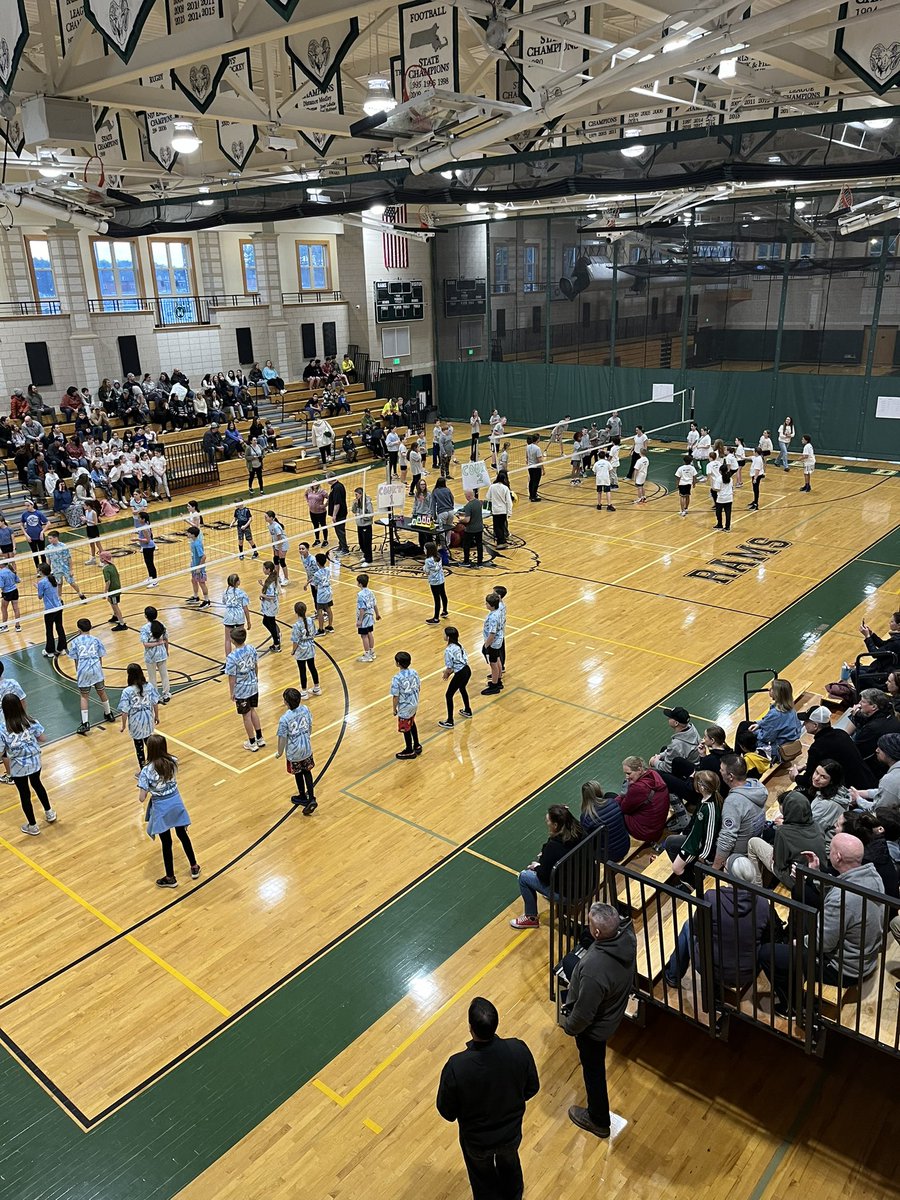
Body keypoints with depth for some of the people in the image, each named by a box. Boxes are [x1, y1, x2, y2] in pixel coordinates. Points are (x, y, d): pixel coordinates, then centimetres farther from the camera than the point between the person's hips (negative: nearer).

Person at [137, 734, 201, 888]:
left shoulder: (146, 771, -24)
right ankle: (194, 868, 38)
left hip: (161, 809, -4)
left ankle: (170, 878, 30)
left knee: (166, 843, 13)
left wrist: (143, 785, -3)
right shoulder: (173, 761, -11)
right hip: (176, 803, 4)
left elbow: (141, 799, -20)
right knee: (183, 835, 23)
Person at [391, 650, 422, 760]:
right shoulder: (414, 672, -8)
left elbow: (396, 696, -20)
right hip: (414, 704, 7)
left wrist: (394, 709, -6)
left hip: (404, 708, -7)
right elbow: (419, 688, 4)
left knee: (405, 729, 13)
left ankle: (409, 751, 29)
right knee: (412, 724, 28)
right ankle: (417, 746, 41)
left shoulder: (397, 679, -27)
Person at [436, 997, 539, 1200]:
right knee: (510, 1164, 35)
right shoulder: (519, 1050, -30)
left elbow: (446, 1112, -19)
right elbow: (532, 1088, -10)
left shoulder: (456, 1066, -37)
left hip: (476, 1140, -2)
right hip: (512, 1132, 3)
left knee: (483, 1176, 30)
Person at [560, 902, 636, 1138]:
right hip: (615, 1009, 8)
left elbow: (583, 1014, -28)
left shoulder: (594, 970, -46)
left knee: (593, 1068, 19)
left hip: (595, 1027, -8)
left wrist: (568, 1025, -13)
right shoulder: (627, 934, -28)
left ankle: (598, 1121, 47)